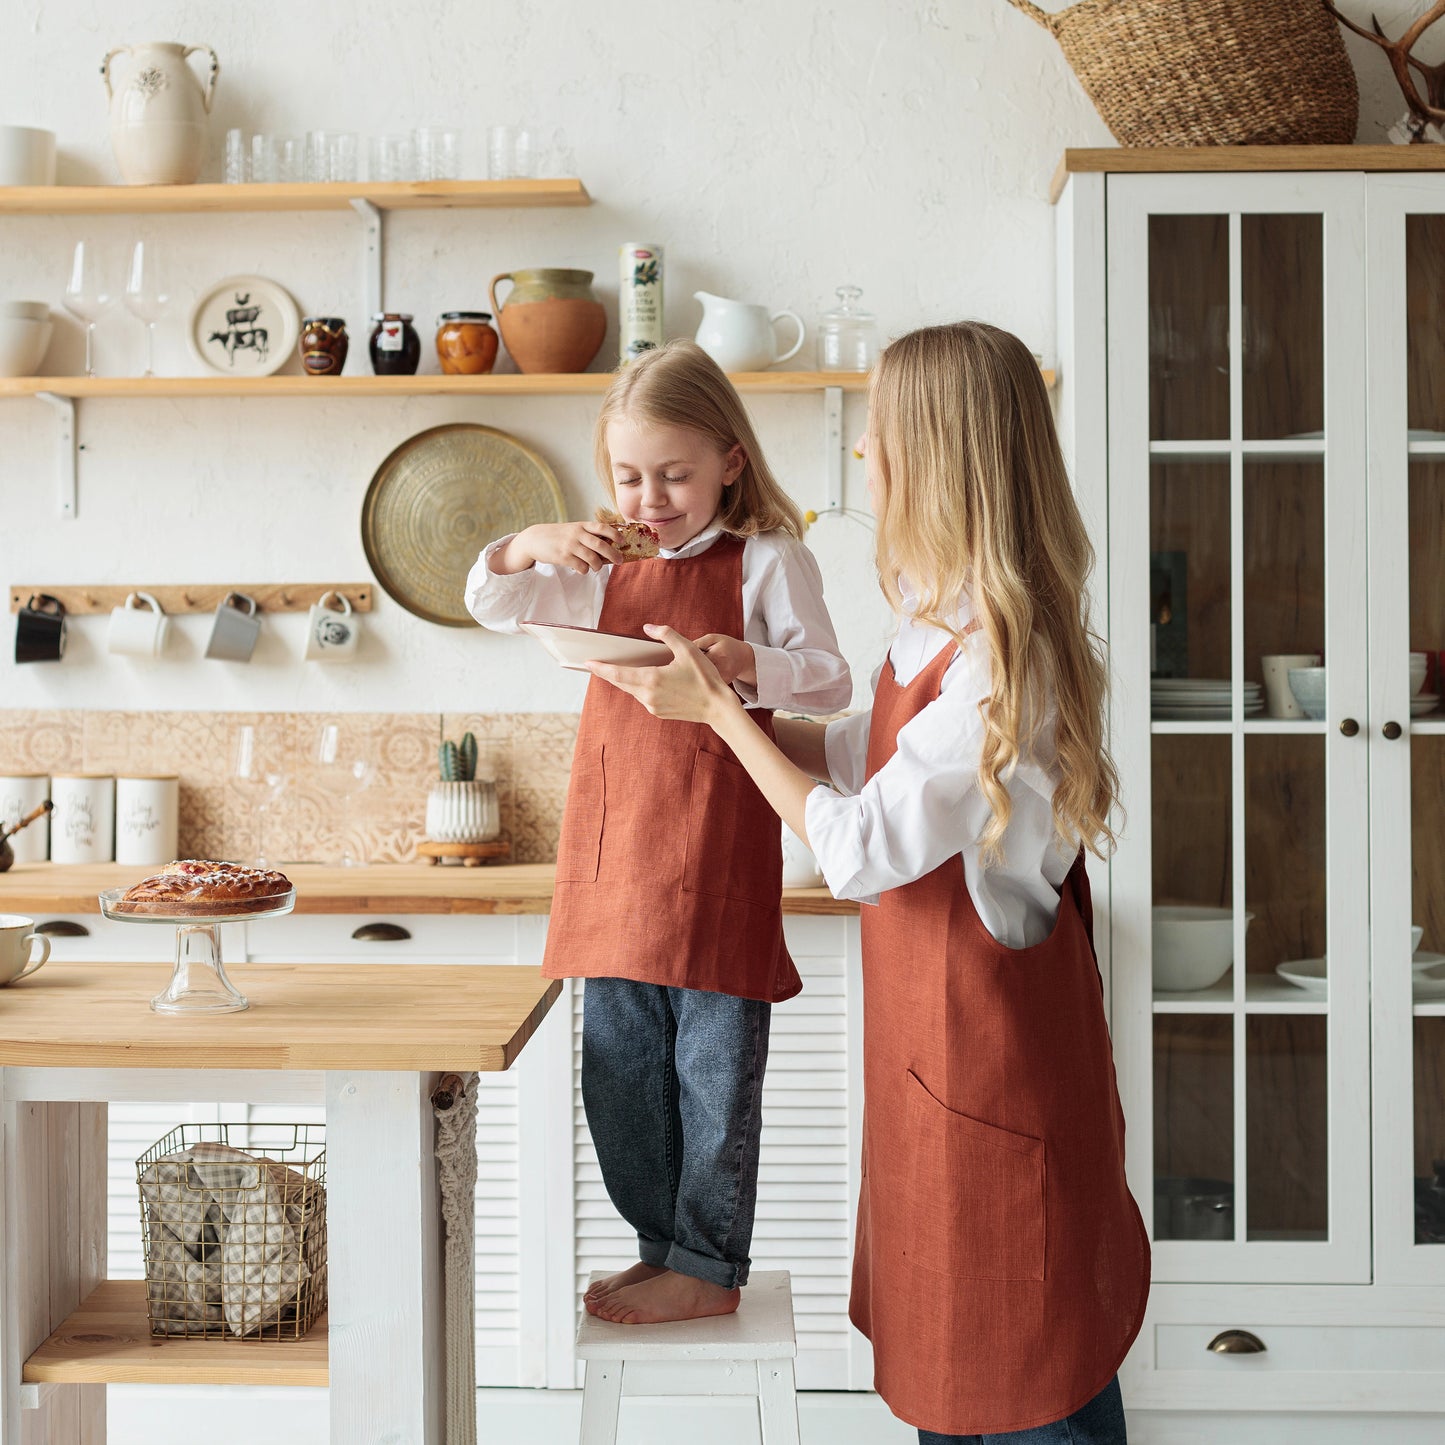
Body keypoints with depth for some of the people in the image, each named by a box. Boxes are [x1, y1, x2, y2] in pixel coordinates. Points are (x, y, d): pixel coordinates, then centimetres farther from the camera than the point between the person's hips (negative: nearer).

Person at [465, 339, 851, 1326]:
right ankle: (663, 1248, 27)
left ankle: (709, 1266, 14)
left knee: (712, 1067, 1)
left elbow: (830, 683, -6)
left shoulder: (768, 558, -2)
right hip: (615, 843, 6)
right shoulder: (610, 567, 15)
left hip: (717, 845, -6)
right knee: (618, 1068, 12)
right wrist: (528, 546, -5)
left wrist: (748, 663, -27)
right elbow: (493, 607, 16)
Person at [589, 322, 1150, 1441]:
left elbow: (859, 849, -22)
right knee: (939, 1334, 21)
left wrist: (716, 711, -14)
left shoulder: (1001, 657, -25)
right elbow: (861, 756, 15)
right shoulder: (949, 626, 5)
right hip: (931, 1018, 9)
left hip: (990, 1022, -9)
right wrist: (714, 699, 10)